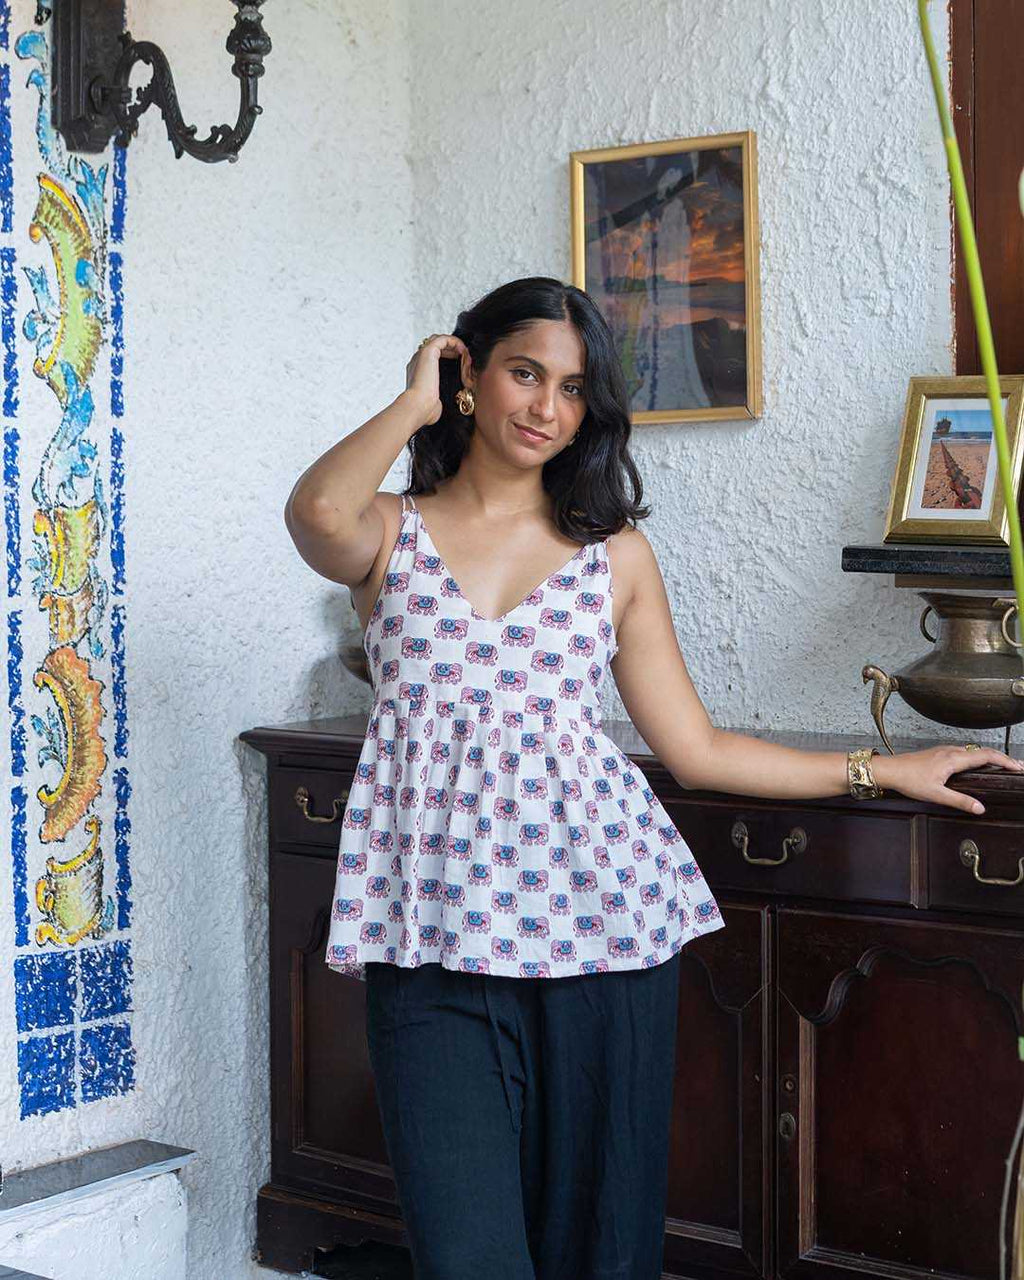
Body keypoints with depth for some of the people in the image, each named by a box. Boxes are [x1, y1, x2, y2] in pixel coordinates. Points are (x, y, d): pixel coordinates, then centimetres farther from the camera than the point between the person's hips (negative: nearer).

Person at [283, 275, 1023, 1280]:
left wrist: (883, 771, 14)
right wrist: (416, 400, -2)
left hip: (598, 917, 2)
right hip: (435, 933, -1)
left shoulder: (615, 554, 12)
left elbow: (695, 748, 14)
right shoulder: (391, 532, 8)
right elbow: (318, 511, -18)